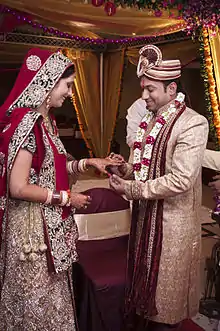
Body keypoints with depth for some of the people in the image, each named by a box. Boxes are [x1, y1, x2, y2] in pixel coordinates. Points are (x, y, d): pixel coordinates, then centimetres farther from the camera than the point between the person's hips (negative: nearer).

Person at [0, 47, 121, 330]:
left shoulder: (45, 120, 7)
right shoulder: (25, 122, -22)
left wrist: (86, 163, 3)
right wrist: (66, 198, -16)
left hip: (50, 223, 9)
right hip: (33, 225, -9)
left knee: (51, 290, 23)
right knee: (38, 295, 11)